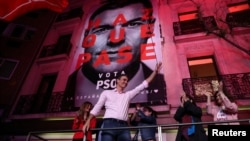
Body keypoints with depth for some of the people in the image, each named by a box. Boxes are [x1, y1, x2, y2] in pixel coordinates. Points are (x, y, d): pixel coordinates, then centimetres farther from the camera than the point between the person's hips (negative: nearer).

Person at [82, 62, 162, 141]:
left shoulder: (128, 94, 22)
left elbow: (144, 84, 20)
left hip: (124, 126, 3)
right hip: (109, 124, -3)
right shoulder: (107, 93, 17)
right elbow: (97, 107, 13)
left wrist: (155, 71, 18)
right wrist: (88, 121, 1)